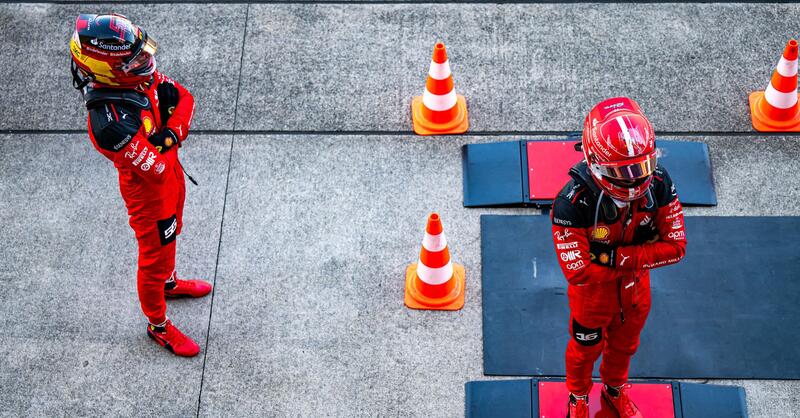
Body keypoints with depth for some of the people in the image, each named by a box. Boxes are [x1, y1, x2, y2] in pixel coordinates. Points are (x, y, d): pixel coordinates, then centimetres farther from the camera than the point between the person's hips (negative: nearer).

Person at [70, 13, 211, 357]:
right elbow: (158, 169, -36)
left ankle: (168, 283, 63)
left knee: (170, 236, 33)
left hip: (171, 176, 8)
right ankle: (158, 326, 41)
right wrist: (167, 140, -20)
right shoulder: (109, 122, -42)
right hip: (150, 196, -8)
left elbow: (185, 97, -7)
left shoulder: (140, 77, -18)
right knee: (154, 258, 16)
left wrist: (173, 131, -23)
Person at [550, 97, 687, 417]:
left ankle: (615, 390, 61)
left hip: (636, 291, 4)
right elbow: (577, 271, -37)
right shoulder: (573, 203, -38)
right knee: (585, 349, 25)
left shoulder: (658, 184, -26)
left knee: (624, 345, 30)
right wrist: (641, 256, -28)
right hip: (593, 294, -3)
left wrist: (615, 257, -32)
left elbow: (675, 246, -23)